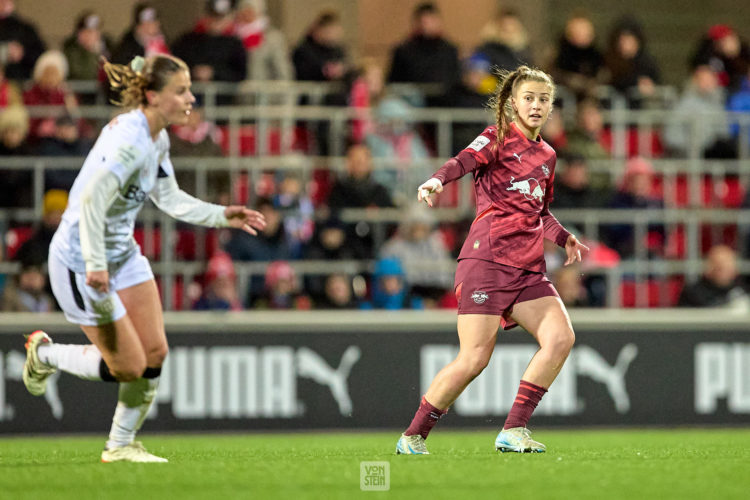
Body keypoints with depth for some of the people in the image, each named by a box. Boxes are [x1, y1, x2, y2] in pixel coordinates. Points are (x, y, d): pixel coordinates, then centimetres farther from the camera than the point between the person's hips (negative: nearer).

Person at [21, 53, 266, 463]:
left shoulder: (157, 139, 2)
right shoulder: (130, 143, -28)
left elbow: (169, 198, 15)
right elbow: (92, 201, -36)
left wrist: (222, 216, 6)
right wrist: (96, 265, -37)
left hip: (124, 255, 9)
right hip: (82, 263, -9)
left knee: (154, 353, 4)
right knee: (128, 366, -2)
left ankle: (121, 445, 19)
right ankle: (44, 354, 23)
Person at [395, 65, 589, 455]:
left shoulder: (546, 156, 21)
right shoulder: (498, 138, 2)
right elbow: (465, 160, -19)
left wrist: (564, 238, 19)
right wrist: (437, 180, -39)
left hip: (528, 269, 7)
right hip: (487, 259, -7)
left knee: (561, 338, -12)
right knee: (474, 359, -12)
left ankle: (513, 431, -7)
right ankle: (413, 437, 3)